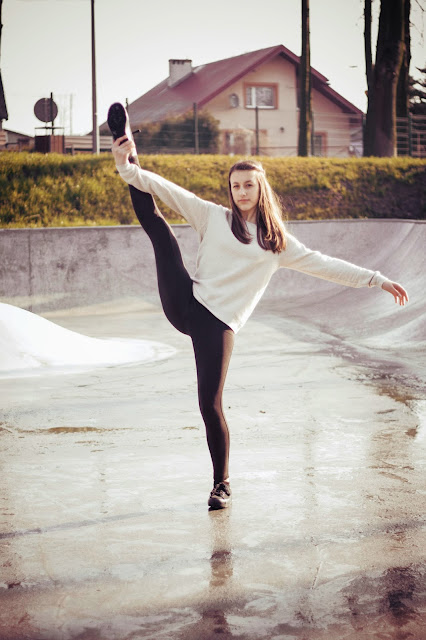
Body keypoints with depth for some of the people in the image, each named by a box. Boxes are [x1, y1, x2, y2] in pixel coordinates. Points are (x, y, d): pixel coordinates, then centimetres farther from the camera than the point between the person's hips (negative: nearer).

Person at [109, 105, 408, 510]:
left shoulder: (276, 242, 13)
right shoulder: (214, 217, 10)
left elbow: (322, 264, 14)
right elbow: (170, 192, 3)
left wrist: (376, 280, 12)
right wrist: (128, 169, -9)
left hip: (218, 324, -1)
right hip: (184, 303, 1)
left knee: (210, 404, -7)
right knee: (153, 220, -10)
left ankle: (222, 483, 12)